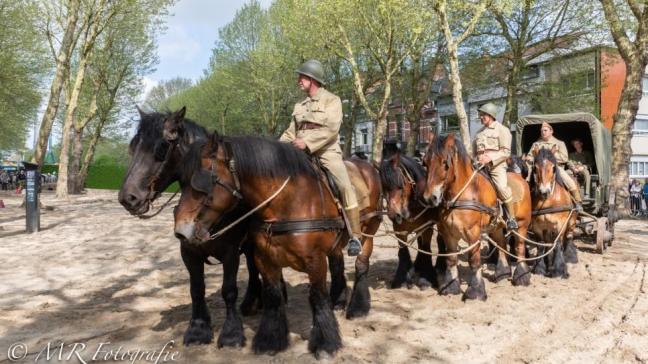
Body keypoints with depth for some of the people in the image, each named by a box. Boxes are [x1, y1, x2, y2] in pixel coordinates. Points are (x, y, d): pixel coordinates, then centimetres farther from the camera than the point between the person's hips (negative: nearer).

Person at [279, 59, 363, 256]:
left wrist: (307, 142, -23)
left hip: (327, 152, -6)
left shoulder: (332, 100, 1)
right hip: (302, 155, 6)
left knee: (345, 186, -24)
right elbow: (291, 132, 20)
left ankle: (355, 237, -19)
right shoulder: (299, 106, 19)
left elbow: (330, 129, -13)